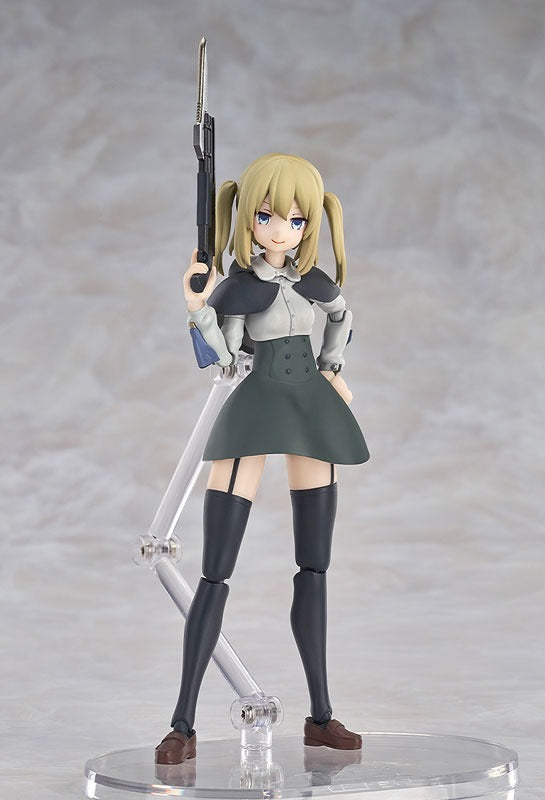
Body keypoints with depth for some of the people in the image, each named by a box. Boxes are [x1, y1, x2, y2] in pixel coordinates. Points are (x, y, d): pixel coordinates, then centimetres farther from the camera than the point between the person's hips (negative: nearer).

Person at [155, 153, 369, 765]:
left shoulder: (314, 281, 7)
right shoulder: (239, 286, -5)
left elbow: (343, 317, 28)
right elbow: (224, 359, -9)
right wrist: (197, 309, -21)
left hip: (311, 414, 5)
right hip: (253, 412, -5)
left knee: (314, 571, 7)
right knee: (214, 576, -10)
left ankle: (320, 716, 14)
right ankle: (183, 724, -8)